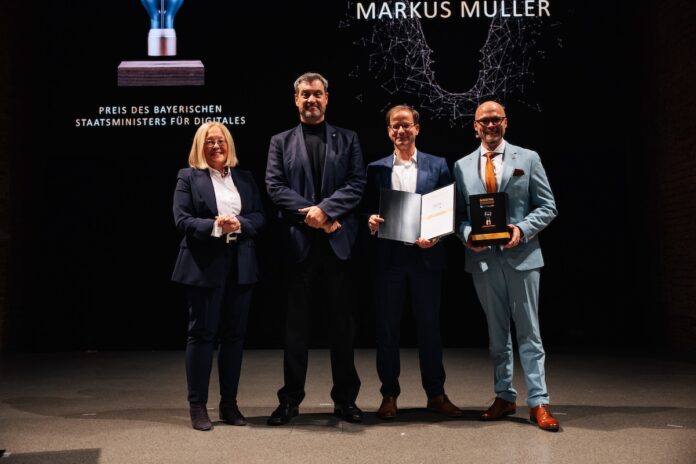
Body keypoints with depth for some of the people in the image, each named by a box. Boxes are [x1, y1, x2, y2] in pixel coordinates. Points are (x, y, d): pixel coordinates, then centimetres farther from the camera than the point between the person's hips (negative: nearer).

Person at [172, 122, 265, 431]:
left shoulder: (245, 178, 14)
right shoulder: (188, 177, 3)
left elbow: (259, 216, 8)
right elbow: (182, 220, -6)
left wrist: (239, 224, -12)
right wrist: (215, 226, -20)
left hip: (240, 265, 4)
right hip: (204, 265, -4)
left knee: (234, 334, 7)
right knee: (202, 334, 0)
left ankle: (229, 403, 17)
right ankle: (198, 406, 9)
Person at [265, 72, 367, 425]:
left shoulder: (347, 139, 11)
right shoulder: (280, 142, 11)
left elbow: (357, 183, 0)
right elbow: (275, 187, 0)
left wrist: (325, 209, -14)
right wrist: (310, 215, -12)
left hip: (338, 240, 1)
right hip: (298, 241, 0)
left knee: (341, 320, 6)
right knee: (296, 320, 5)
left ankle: (345, 398, 17)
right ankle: (290, 398, 14)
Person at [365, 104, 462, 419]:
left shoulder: (437, 166, 6)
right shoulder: (376, 168, 8)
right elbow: (369, 211, 8)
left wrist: (435, 237, -12)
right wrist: (371, 222, -13)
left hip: (426, 256, 0)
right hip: (389, 257, 1)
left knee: (429, 326, 7)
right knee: (387, 328, 5)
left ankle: (436, 394, 20)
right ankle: (389, 395, 17)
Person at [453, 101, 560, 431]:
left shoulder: (527, 158, 4)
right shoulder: (462, 166, 10)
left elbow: (547, 206, 2)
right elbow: (458, 213, 11)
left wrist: (522, 229, -14)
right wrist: (467, 234, -10)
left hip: (521, 255, -2)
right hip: (483, 258, 2)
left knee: (528, 331, 1)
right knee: (496, 333, 11)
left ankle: (538, 402, 7)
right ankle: (504, 397, 22)